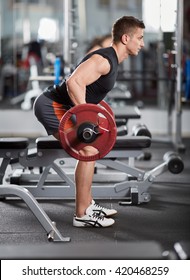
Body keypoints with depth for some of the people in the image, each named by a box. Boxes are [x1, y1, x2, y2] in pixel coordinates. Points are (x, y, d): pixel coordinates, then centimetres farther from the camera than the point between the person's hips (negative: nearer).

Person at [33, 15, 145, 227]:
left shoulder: (111, 60, 14)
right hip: (51, 106, -10)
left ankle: (87, 205, 22)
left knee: (89, 151, 15)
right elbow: (74, 82, -30)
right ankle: (82, 215, -7)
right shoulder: (104, 59, -18)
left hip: (56, 106, 10)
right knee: (89, 151, -13)